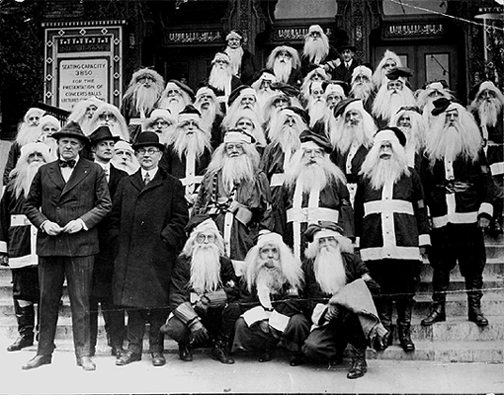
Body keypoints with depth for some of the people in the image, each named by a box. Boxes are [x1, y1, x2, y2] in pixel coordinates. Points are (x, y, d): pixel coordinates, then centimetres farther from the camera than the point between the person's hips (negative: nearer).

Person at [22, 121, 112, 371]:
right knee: (47, 300, 8)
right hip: (49, 244, 3)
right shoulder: (44, 172, 12)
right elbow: (30, 205, 14)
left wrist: (83, 221, -10)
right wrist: (43, 223, -4)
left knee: (80, 301, 2)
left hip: (81, 244, -2)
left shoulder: (94, 172, 5)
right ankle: (44, 352, 19)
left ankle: (83, 353, 11)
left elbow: (105, 204, 2)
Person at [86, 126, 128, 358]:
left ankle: (117, 344, 9)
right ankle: (88, 345, 10)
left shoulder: (122, 177, 12)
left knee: (114, 293, 2)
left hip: (113, 243, 2)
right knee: (88, 295, 2)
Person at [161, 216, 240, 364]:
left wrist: (209, 298, -25)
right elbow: (176, 297, -13)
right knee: (174, 329, -32)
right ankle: (186, 344, 6)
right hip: (189, 313, -1)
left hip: (216, 316, 2)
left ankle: (220, 347, -4)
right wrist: (194, 322, -27)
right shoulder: (183, 262, -5)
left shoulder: (224, 262, 2)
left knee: (233, 308, -28)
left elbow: (234, 290, -8)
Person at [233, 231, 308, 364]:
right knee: (240, 325, -25)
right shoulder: (252, 273, -1)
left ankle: (296, 351, -4)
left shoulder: (292, 272, -7)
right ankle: (269, 347, -5)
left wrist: (274, 319, -19)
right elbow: (245, 302, -1)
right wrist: (260, 320, -18)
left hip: (285, 317, -2)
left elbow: (296, 302, -12)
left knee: (298, 322, -34)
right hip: (258, 317, 2)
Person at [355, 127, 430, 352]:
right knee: (381, 289, 4)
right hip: (375, 244, 1)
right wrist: (356, 240, 5)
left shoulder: (410, 175, 9)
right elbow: (357, 211, 9)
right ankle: (385, 330, 15)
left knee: (405, 289, 3)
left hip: (405, 242, 0)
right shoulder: (365, 176, 10)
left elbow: (421, 209, 9)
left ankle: (405, 332, 13)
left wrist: (423, 240, 5)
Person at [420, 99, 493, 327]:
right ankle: (437, 308, 15)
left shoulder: (474, 146, 7)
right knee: (440, 264, 5)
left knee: (474, 264, 4)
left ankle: (475, 309, 14)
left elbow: (486, 179, 2)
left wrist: (485, 211, -6)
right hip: (440, 218, 1)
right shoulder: (431, 148, 9)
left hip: (469, 216, -1)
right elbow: (423, 184, 9)